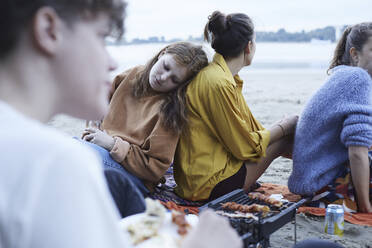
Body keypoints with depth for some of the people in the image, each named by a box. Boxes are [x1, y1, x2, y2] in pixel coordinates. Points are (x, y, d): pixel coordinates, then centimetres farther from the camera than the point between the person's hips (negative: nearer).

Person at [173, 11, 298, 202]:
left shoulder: (223, 76, 9)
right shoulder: (217, 83, -21)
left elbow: (249, 128, 16)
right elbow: (244, 146, -16)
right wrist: (284, 127, -3)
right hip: (210, 184, -9)